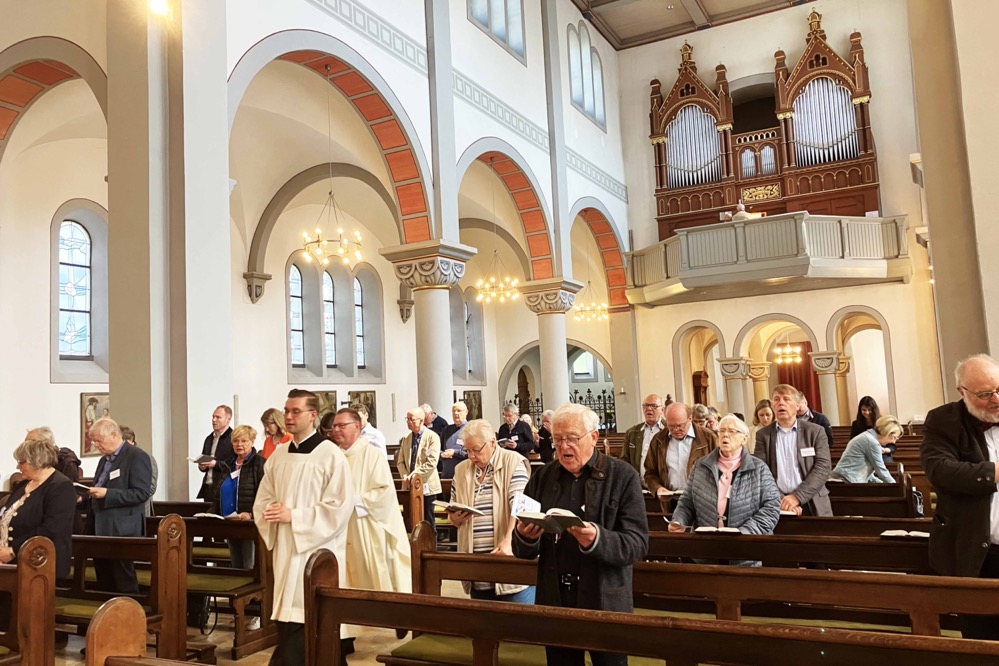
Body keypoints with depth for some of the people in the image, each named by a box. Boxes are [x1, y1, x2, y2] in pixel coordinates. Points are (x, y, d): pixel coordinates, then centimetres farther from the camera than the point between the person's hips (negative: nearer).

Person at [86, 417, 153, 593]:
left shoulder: (137, 456, -10)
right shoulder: (104, 459, 18)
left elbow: (141, 493, -18)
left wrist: (107, 493, -23)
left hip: (122, 531, -9)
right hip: (101, 530, 9)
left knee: (123, 584, -4)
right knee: (104, 582, 13)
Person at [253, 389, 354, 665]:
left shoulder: (331, 455, -10)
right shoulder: (278, 455, 10)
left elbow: (340, 506, -15)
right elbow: (263, 500, 14)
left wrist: (293, 516, -17)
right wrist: (272, 512, -9)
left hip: (316, 551, -6)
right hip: (285, 548, 6)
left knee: (305, 623, -5)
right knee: (285, 617, 10)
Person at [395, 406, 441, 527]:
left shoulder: (432, 437, -7)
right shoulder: (406, 438, 12)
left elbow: (432, 462, -15)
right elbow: (400, 461, 11)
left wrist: (414, 474, -15)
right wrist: (405, 476, -5)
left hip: (426, 486, -5)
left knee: (427, 522, 2)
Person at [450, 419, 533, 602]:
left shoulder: (513, 462, -5)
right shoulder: (461, 469, 11)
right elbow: (454, 517, 19)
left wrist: (508, 542, -30)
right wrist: (455, 518, -5)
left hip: (511, 560, -5)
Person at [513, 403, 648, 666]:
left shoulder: (623, 476, -6)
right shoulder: (542, 477, 4)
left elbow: (638, 543, -12)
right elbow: (522, 551, 6)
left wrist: (597, 540, -30)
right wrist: (525, 537, -18)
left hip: (604, 601, -3)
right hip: (554, 598, 3)